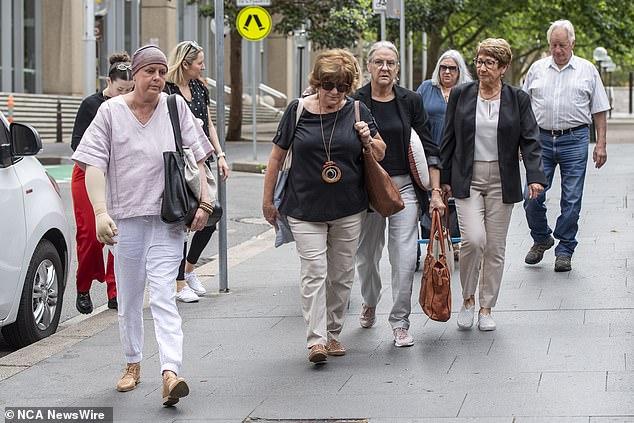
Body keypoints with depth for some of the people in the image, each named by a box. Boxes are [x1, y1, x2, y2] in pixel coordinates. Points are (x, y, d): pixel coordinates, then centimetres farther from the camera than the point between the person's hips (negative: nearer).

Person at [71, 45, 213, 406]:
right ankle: (133, 365, 30)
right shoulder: (111, 112, -1)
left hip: (168, 218, -1)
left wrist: (202, 203, -1)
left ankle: (171, 373, -22)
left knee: (163, 296, -12)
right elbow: (94, 165, -7)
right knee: (129, 298, 13)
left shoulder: (176, 108, 3)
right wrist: (101, 212, -19)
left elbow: (197, 159, 7)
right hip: (125, 217, 1)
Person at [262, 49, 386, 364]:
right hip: (305, 208, -2)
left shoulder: (358, 112, 3)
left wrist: (368, 141, -8)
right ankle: (316, 340, -14)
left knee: (342, 274, 9)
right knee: (314, 271, -12)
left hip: (348, 209, 2)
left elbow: (381, 153, 14)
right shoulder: (298, 110, -2)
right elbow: (277, 156, 5)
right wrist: (267, 201, 7)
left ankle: (333, 334, 22)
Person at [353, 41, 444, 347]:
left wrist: (435, 191, -2)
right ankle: (370, 302, 42)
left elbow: (428, 148, 3)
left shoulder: (411, 101, 2)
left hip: (404, 185, 0)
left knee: (405, 258, -9)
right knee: (367, 255, 12)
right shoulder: (355, 102, -2)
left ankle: (400, 322, 2)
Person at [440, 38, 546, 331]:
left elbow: (530, 140, -2)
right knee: (473, 239, -16)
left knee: (495, 247, 4)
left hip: (501, 182, 1)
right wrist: (445, 178, 7)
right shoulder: (460, 95, 3)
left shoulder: (518, 99, 2)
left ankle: (486, 308, 17)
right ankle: (467, 298, 6)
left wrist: (535, 177, -15)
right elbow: (448, 139, 8)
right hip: (467, 180, -1)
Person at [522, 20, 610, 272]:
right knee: (532, 196, -3)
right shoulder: (537, 69, 10)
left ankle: (564, 251, 9)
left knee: (571, 200, -1)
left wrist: (601, 144, 1)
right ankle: (541, 240, 20)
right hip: (541, 139, 1)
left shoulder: (587, 70, 6)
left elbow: (599, 111, 7)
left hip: (574, 140, -1)